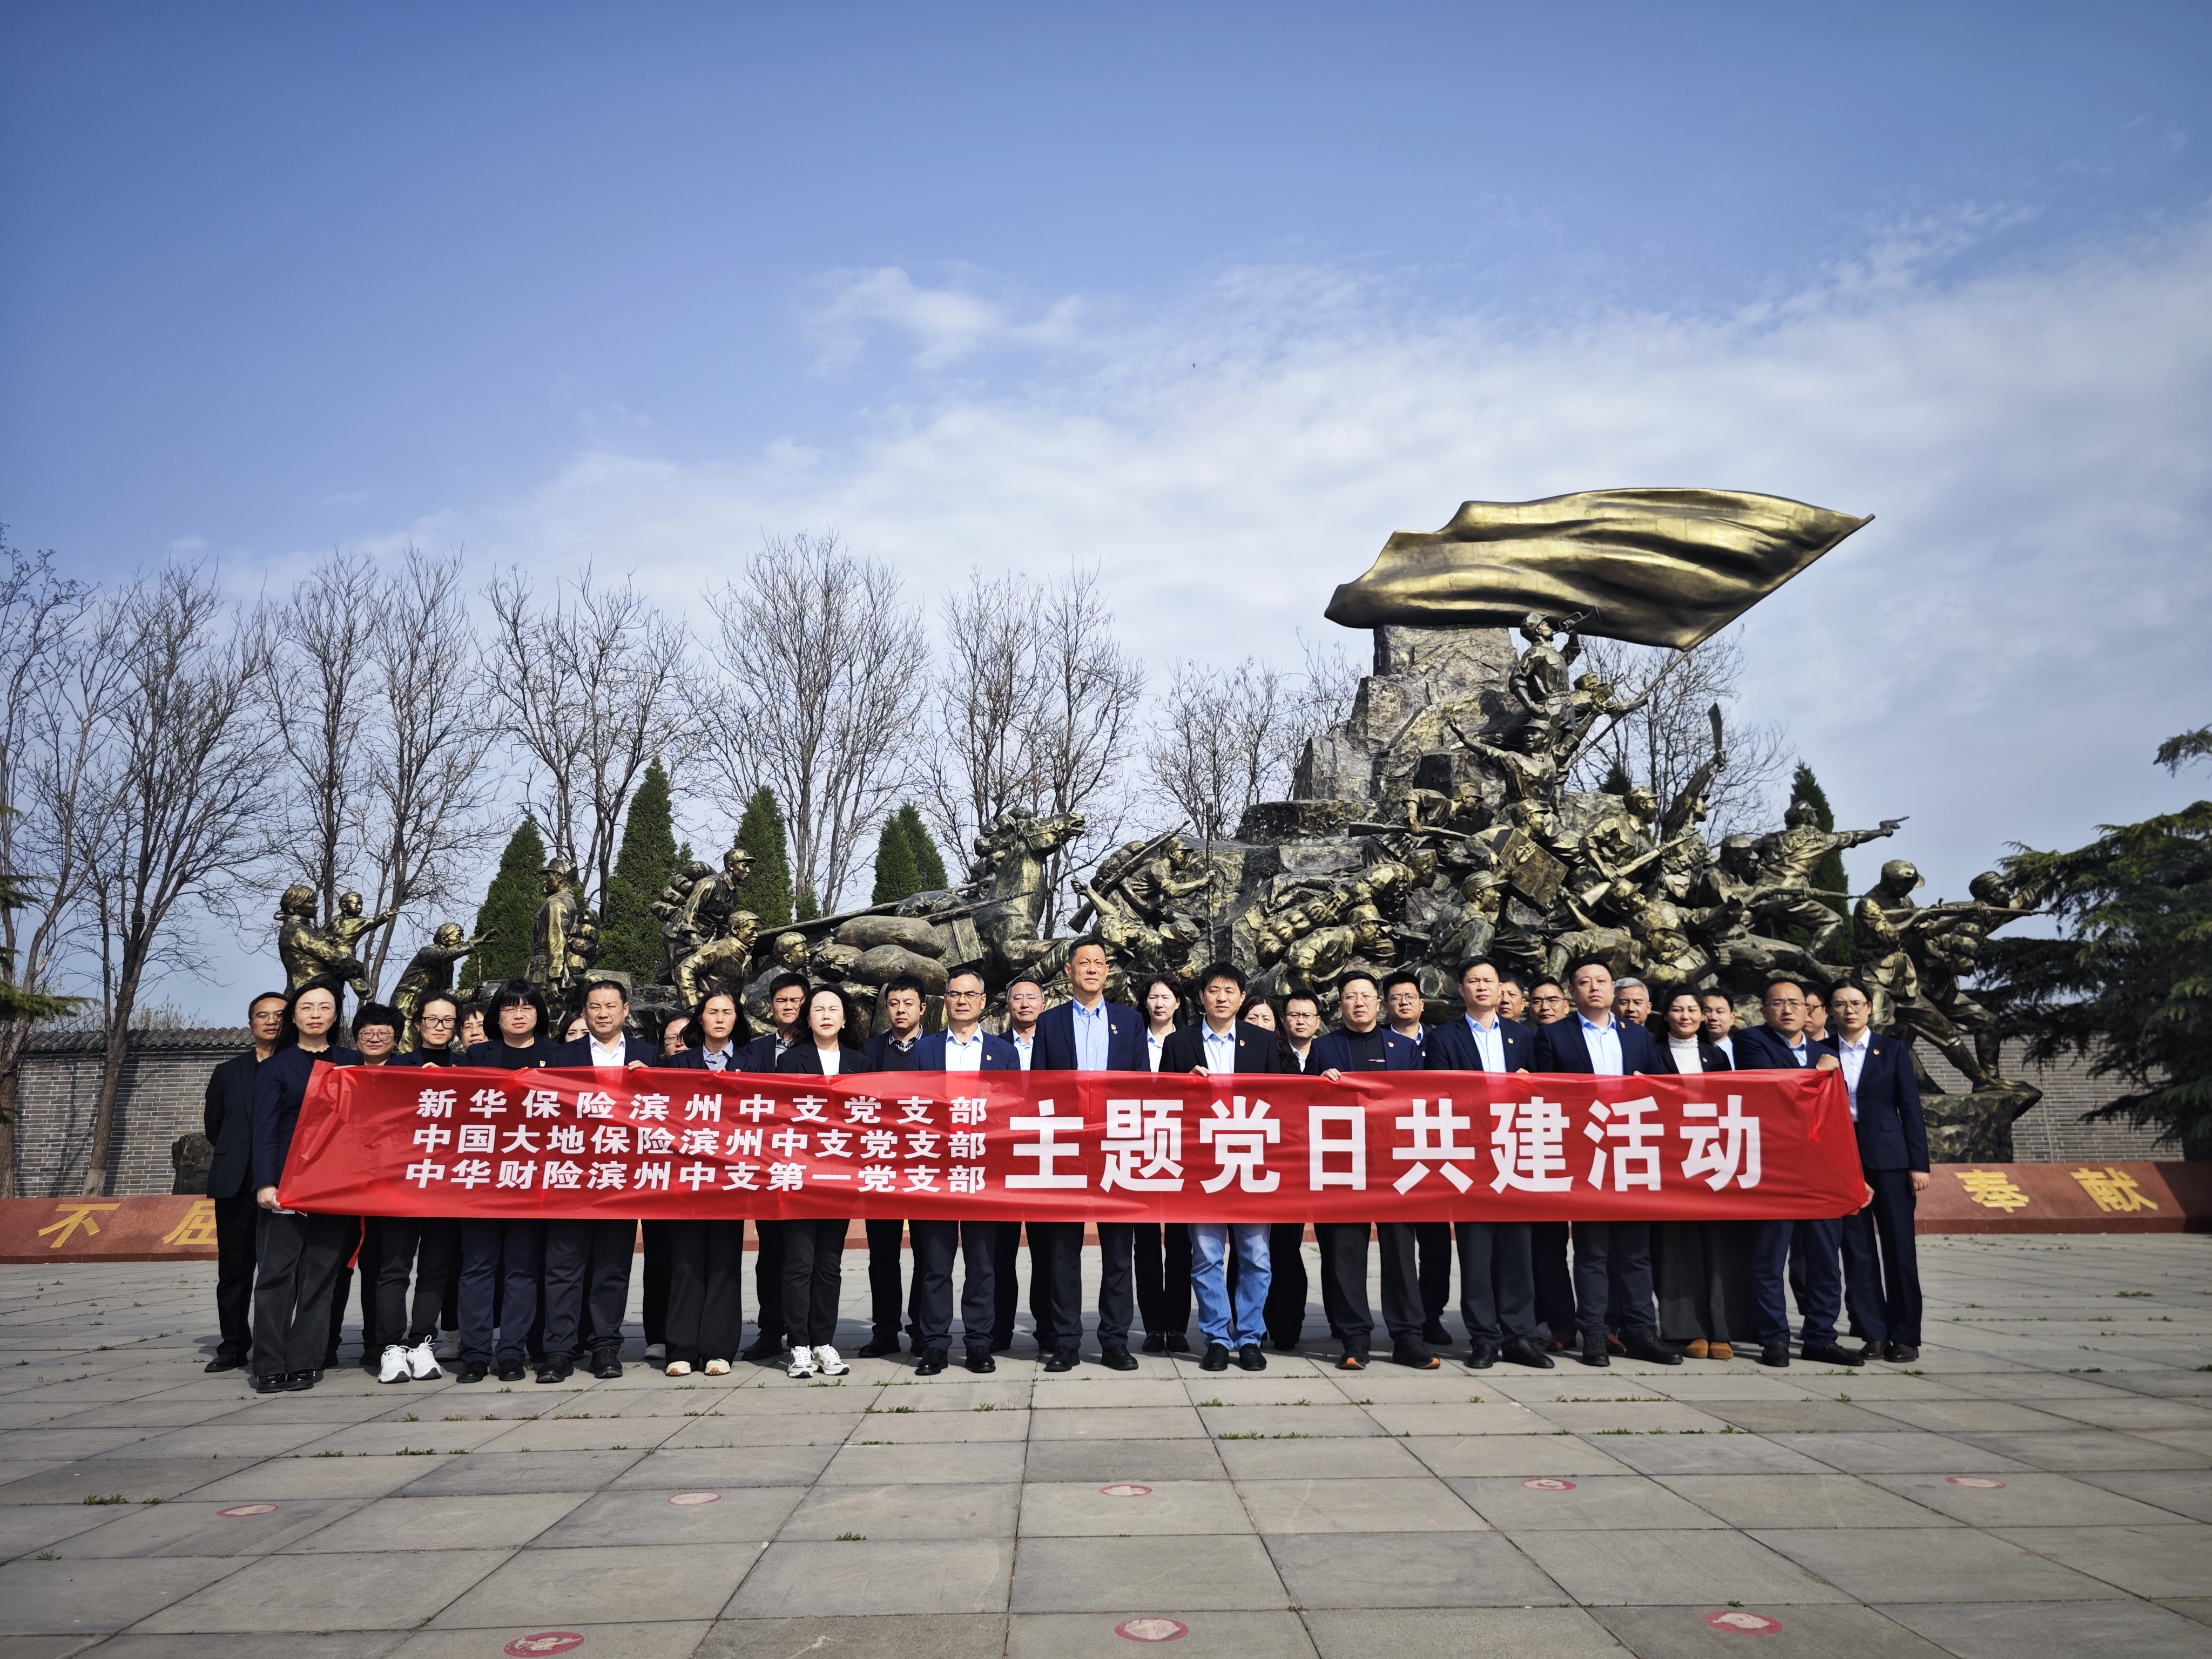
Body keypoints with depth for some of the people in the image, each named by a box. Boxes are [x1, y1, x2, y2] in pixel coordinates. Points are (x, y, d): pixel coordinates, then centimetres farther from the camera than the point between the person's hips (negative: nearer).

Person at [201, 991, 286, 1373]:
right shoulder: (228, 1073, 14)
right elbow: (212, 1125, 21)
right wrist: (232, 1157, 16)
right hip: (235, 1183, 3)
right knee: (234, 1269, 7)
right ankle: (233, 1345, 15)